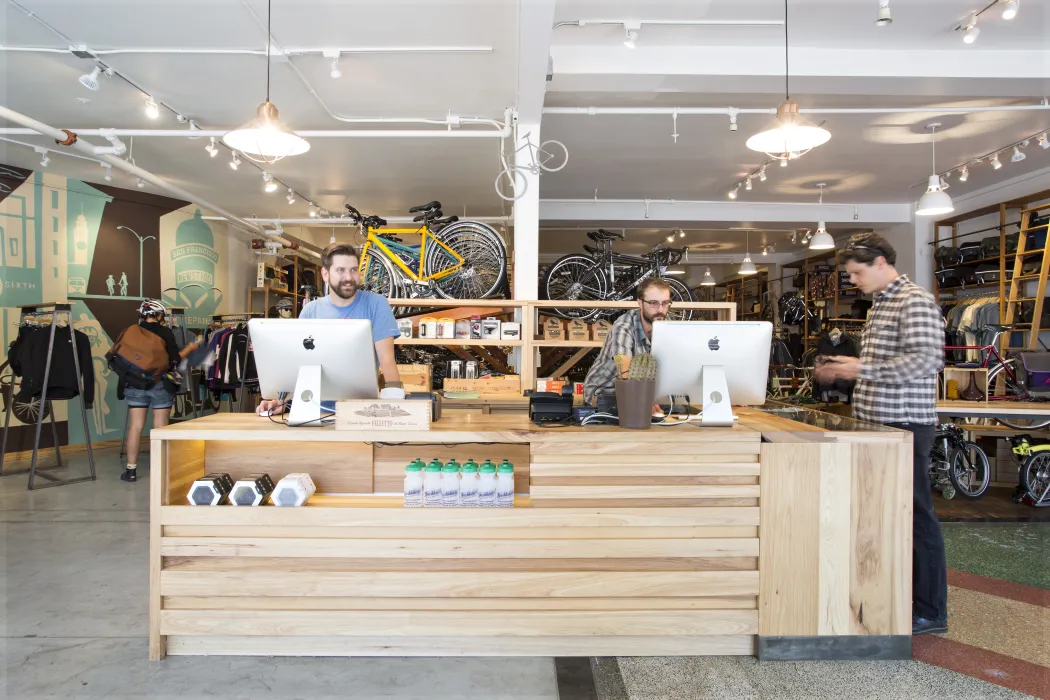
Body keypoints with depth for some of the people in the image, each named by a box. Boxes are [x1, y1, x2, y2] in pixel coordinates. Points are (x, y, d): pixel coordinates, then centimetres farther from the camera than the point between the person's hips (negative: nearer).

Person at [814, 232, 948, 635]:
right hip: (877, 423, 10)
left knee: (914, 515, -2)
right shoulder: (880, 304, 17)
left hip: (905, 425, -10)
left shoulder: (915, 302, -12)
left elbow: (926, 359, -23)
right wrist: (844, 370, 9)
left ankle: (930, 612, 10)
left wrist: (863, 369, -23)